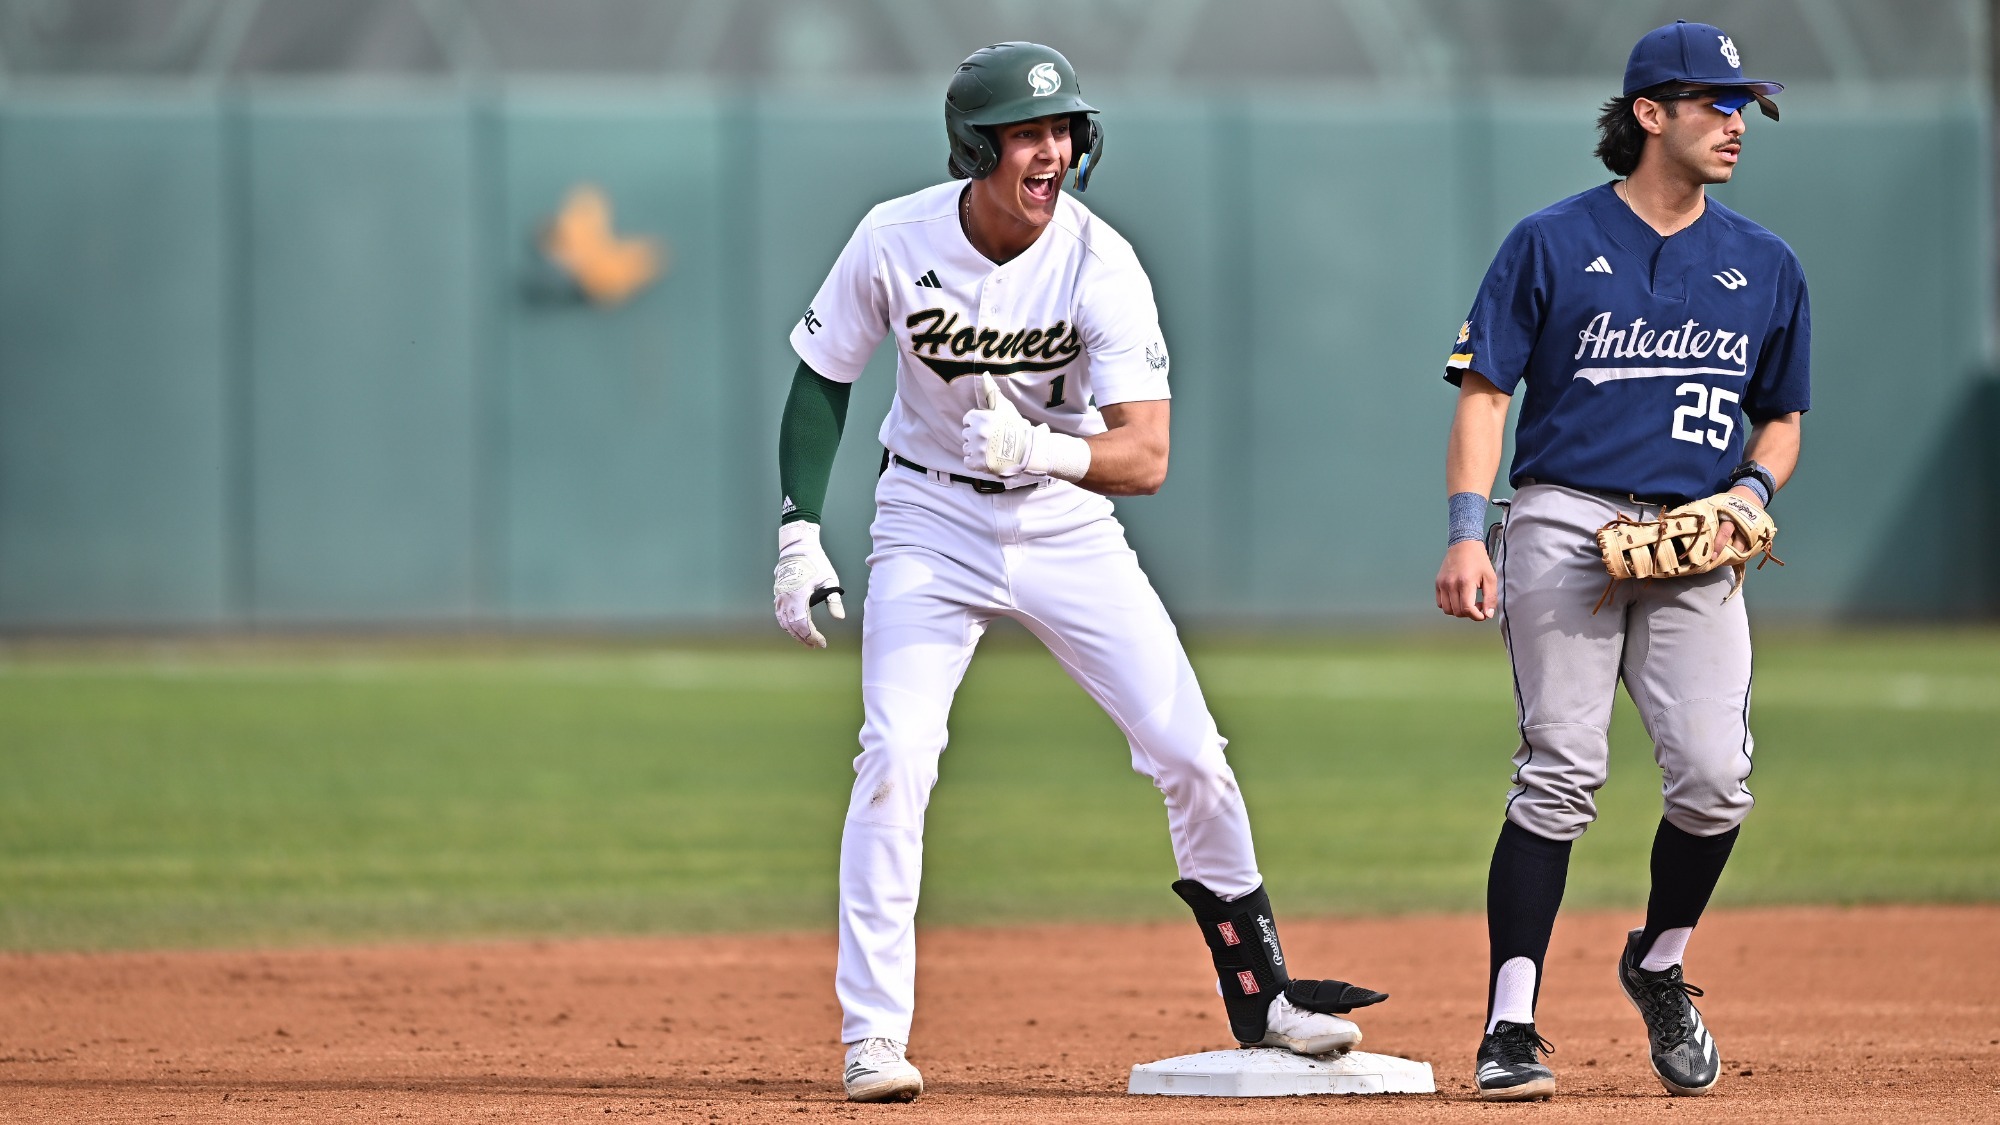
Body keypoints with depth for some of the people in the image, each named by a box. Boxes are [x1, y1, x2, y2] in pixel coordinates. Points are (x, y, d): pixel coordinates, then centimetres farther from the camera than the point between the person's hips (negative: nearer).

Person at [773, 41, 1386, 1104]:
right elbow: (822, 379, -2)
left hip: (1067, 527, 1)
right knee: (895, 754, -18)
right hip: (932, 522, -1)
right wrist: (799, 534, -11)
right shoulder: (895, 241, -18)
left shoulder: (1102, 265, -21)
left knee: (1191, 755, -2)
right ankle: (873, 1035, -10)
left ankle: (1258, 990, 17)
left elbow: (1146, 455, -27)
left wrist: (1043, 449, -46)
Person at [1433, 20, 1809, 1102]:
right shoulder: (1553, 244, 4)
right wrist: (1466, 533, -11)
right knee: (1559, 777, -11)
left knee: (1714, 777, -11)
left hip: (1695, 551, 3)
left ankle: (1658, 966, 16)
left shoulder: (1765, 266, 14)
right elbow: (1484, 392, 1)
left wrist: (1752, 490, 1)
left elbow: (1781, 416, 23)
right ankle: (1510, 1030, -8)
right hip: (1564, 525, -3)